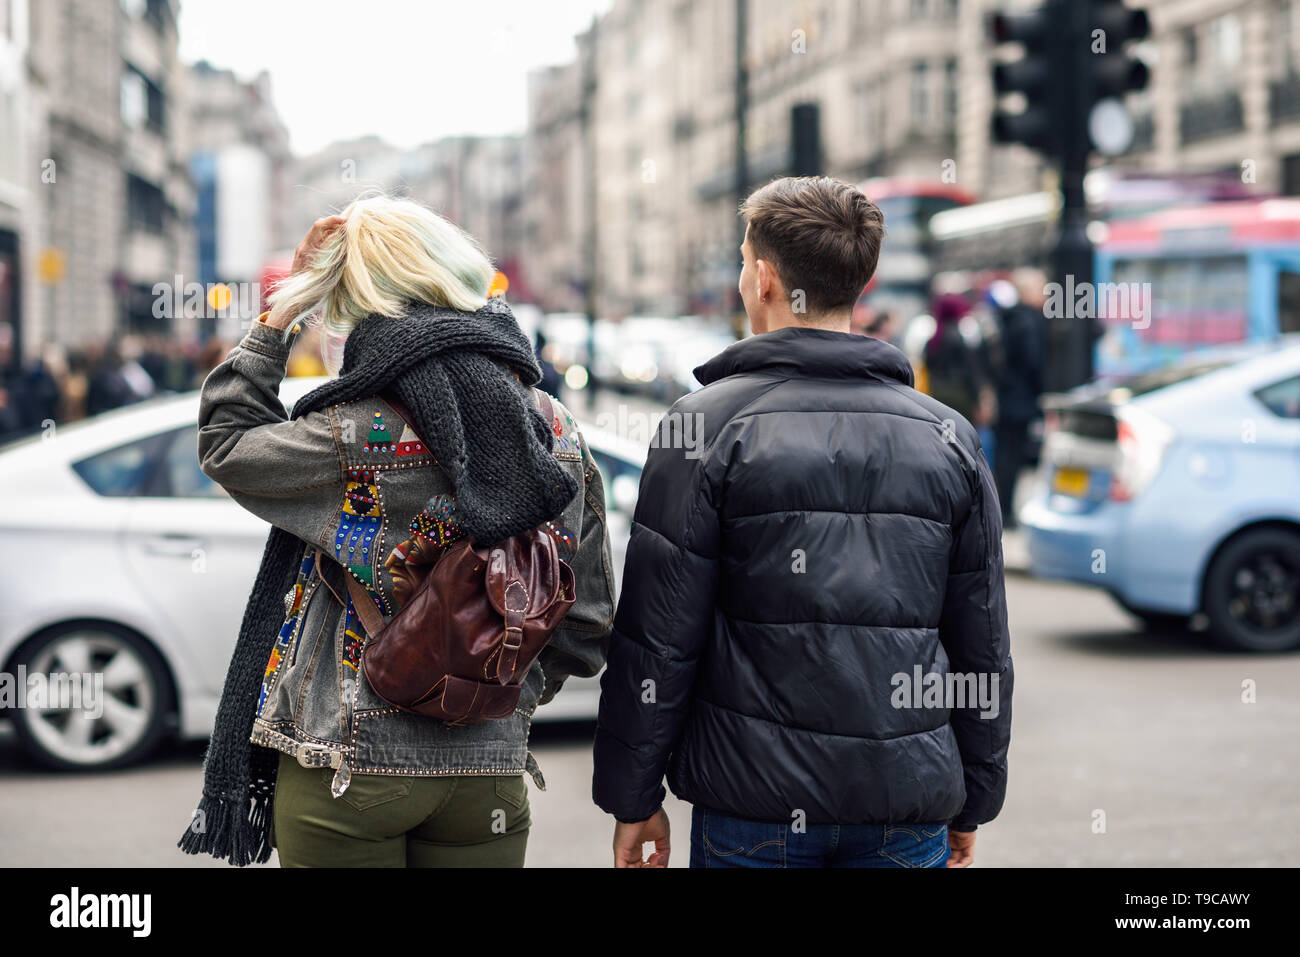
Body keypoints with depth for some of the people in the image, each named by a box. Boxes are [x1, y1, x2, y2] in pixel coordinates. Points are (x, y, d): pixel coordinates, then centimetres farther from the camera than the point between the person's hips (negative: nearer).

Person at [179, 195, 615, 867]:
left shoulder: (359, 438, -17)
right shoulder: (557, 431, -1)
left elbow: (224, 443, 1)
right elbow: (586, 632, 4)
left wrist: (280, 314, 2)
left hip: (345, 772, -4)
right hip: (490, 775, 4)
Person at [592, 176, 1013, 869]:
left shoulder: (709, 424, -6)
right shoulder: (948, 436, 6)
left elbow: (656, 638, -7)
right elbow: (983, 646, 9)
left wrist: (634, 798, 2)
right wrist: (971, 805, 18)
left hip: (757, 810, -3)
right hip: (912, 811, 3)